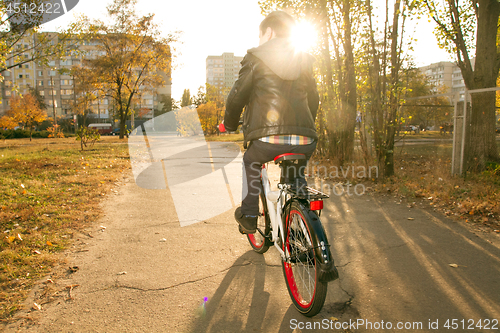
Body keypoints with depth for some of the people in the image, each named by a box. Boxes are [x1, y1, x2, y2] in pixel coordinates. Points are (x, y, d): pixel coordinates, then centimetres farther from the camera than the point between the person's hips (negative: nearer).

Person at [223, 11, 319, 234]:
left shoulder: (256, 58, 6)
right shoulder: (304, 61, 20)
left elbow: (237, 97, 3)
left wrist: (230, 124, 20)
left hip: (268, 137, -4)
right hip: (305, 141, 4)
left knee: (250, 162, 26)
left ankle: (248, 216, 24)